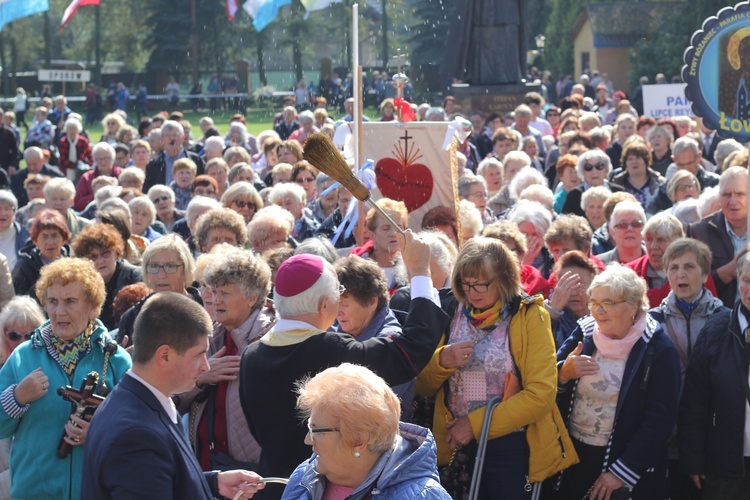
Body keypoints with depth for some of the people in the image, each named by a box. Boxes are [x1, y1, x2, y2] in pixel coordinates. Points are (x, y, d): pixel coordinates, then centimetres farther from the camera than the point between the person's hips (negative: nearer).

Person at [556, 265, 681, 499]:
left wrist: (620, 472, -15)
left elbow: (660, 420, -13)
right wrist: (562, 374, -20)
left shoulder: (658, 349, -11)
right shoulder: (584, 332, 2)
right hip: (572, 455, 4)